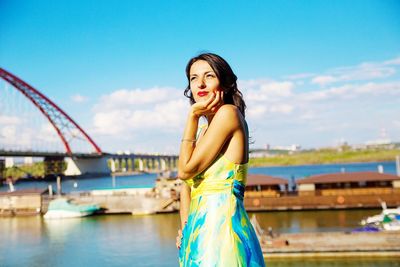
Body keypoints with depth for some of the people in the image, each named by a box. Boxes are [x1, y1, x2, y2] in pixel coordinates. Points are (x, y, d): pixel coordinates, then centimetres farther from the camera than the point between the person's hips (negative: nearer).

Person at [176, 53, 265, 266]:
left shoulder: (228, 113, -10)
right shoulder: (205, 128, 15)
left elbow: (186, 170, -12)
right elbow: (187, 183, 15)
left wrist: (193, 115, -8)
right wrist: (185, 225, 1)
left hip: (221, 225, -8)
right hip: (200, 229, 8)